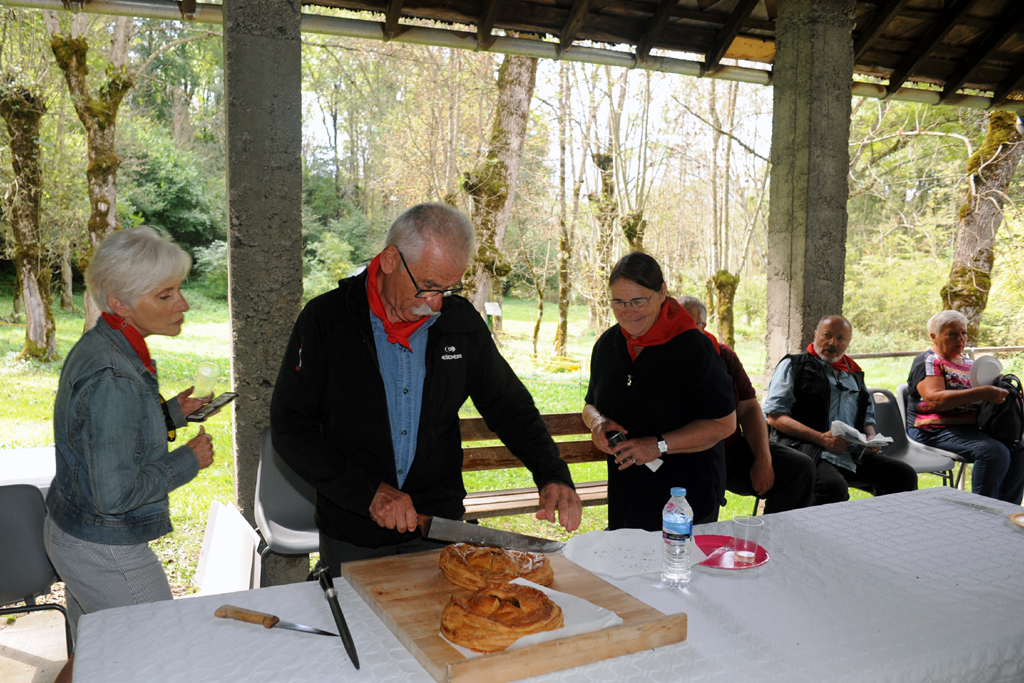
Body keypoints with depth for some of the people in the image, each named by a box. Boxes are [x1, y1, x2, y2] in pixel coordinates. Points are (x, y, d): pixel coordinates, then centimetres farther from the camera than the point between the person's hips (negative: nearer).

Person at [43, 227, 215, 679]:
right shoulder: (113, 379, -29)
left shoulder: (98, 347, 2)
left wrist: (170, 413, 6)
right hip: (106, 554, -10)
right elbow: (114, 494, -29)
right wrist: (188, 460, -17)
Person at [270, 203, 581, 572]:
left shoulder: (462, 322, -3)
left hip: (441, 522, 2)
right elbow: (289, 427, -10)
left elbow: (509, 406, 6)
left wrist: (552, 474, -10)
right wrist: (369, 491, -19)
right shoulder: (325, 318, -11)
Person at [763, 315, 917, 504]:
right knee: (834, 487, -34)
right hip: (806, 448, -6)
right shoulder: (793, 365, 7)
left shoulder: (854, 373, 25)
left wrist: (870, 437, 7)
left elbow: (867, 417, 32)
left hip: (854, 452, 6)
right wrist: (821, 438, -15)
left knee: (905, 474, -9)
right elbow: (775, 416, -4)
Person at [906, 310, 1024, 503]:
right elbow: (935, 400, -22)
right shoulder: (928, 361, -5)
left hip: (973, 427, 8)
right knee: (995, 452, -27)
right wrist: (982, 393, -28)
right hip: (936, 431, -8)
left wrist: (999, 390, 5)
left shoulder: (968, 362, 21)